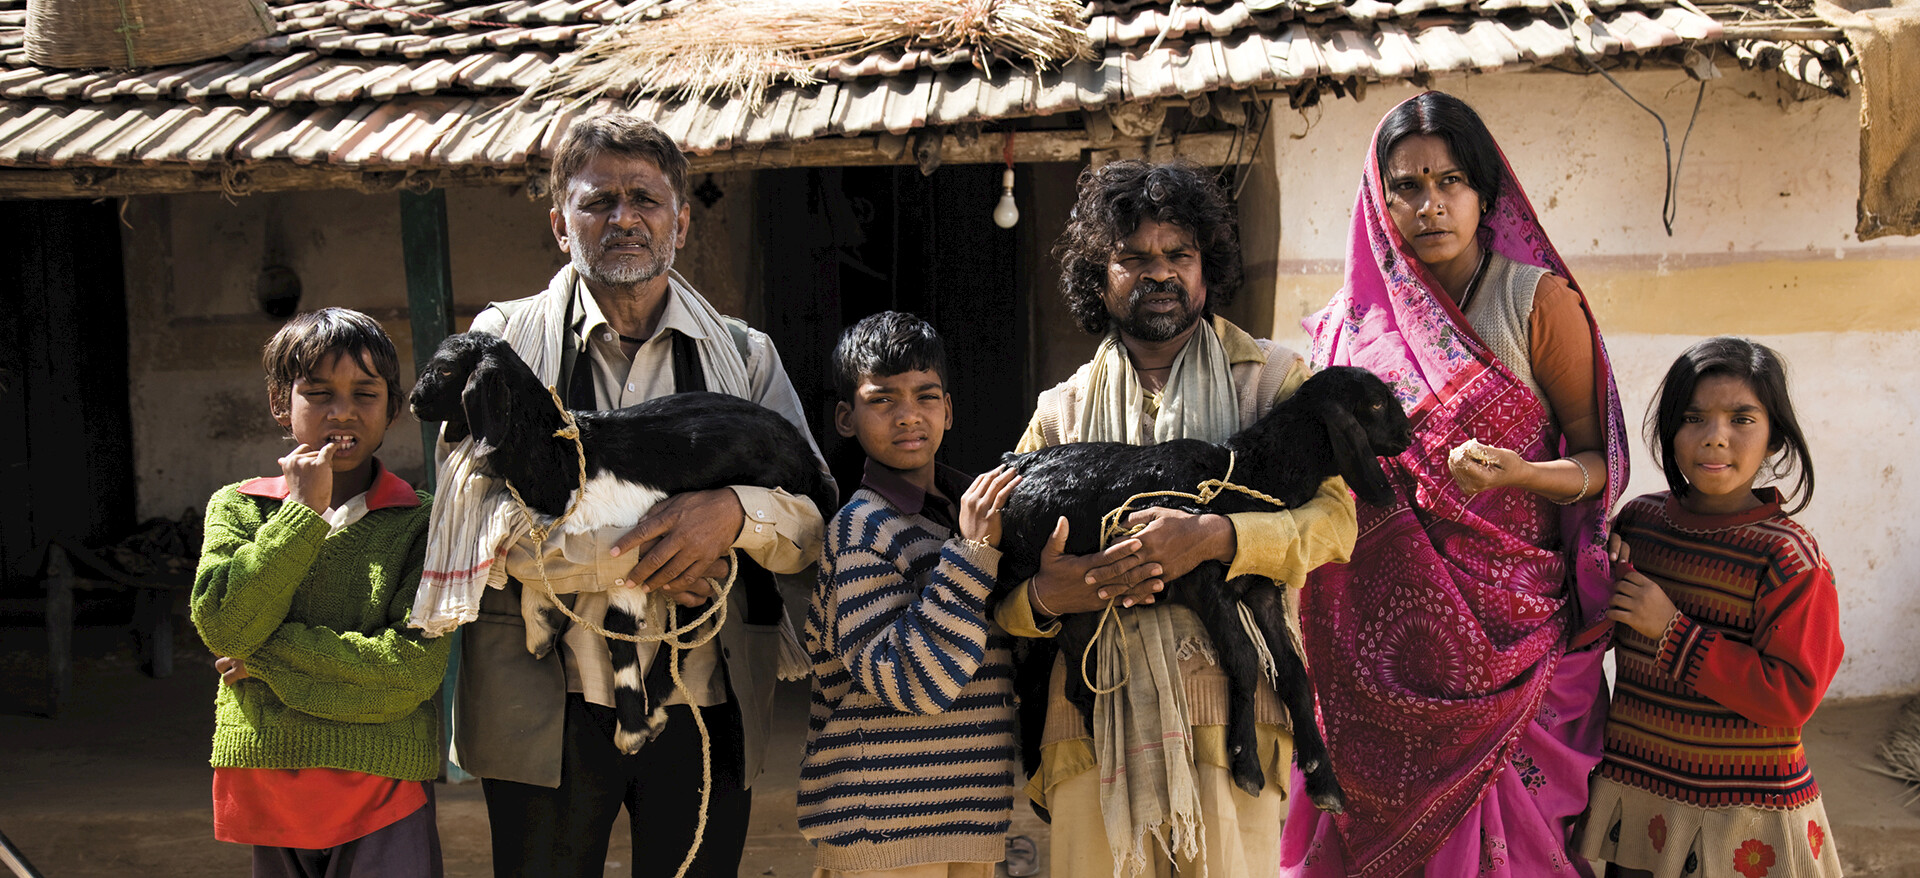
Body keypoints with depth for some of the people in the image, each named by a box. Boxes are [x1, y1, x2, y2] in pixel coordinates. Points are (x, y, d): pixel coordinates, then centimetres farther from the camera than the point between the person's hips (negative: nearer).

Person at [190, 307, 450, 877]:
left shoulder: (420, 522, -3)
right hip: (264, 784, 3)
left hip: (384, 791, -2)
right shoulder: (237, 508, 7)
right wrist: (303, 511, -11)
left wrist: (265, 653, -11)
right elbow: (222, 624, -10)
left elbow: (412, 670, -14)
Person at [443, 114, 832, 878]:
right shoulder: (505, 340, 3)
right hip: (549, 711, -1)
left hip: (705, 711, 2)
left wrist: (734, 511, -19)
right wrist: (624, 554, -17)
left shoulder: (744, 355, 9)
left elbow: (813, 524, 2)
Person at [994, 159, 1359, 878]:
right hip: (1095, 726, 1)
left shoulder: (1274, 380, 11)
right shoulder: (1060, 413, 14)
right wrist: (1045, 596, -12)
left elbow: (1334, 517, -2)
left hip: (1229, 719, -1)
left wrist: (1215, 537, -18)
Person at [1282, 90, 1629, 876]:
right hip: (1396, 628, 2)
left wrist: (1520, 475, -20)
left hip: (1514, 627, -2)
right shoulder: (1352, 324, 5)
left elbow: (1600, 459, -1)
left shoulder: (1539, 302, -3)